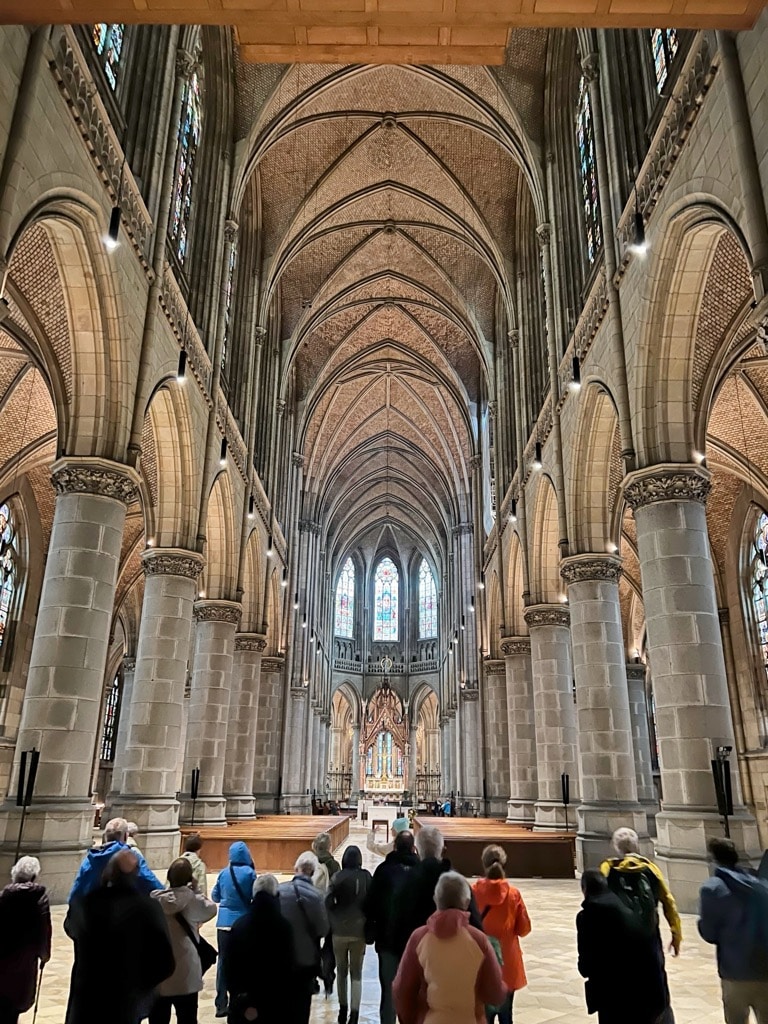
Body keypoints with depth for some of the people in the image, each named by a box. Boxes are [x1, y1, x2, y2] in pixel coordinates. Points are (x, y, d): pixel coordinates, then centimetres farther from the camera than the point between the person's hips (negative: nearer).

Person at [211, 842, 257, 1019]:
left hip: (224, 922, 3)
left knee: (223, 961, 8)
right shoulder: (249, 873, -10)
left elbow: (215, 897, 11)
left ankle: (221, 1004, 10)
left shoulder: (223, 873, 1)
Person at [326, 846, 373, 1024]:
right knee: (356, 974, 11)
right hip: (359, 931, 1)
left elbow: (328, 902, -14)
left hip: (339, 931, 0)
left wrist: (335, 918, 4)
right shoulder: (367, 877, -4)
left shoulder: (337, 877, -9)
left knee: (342, 972, 18)